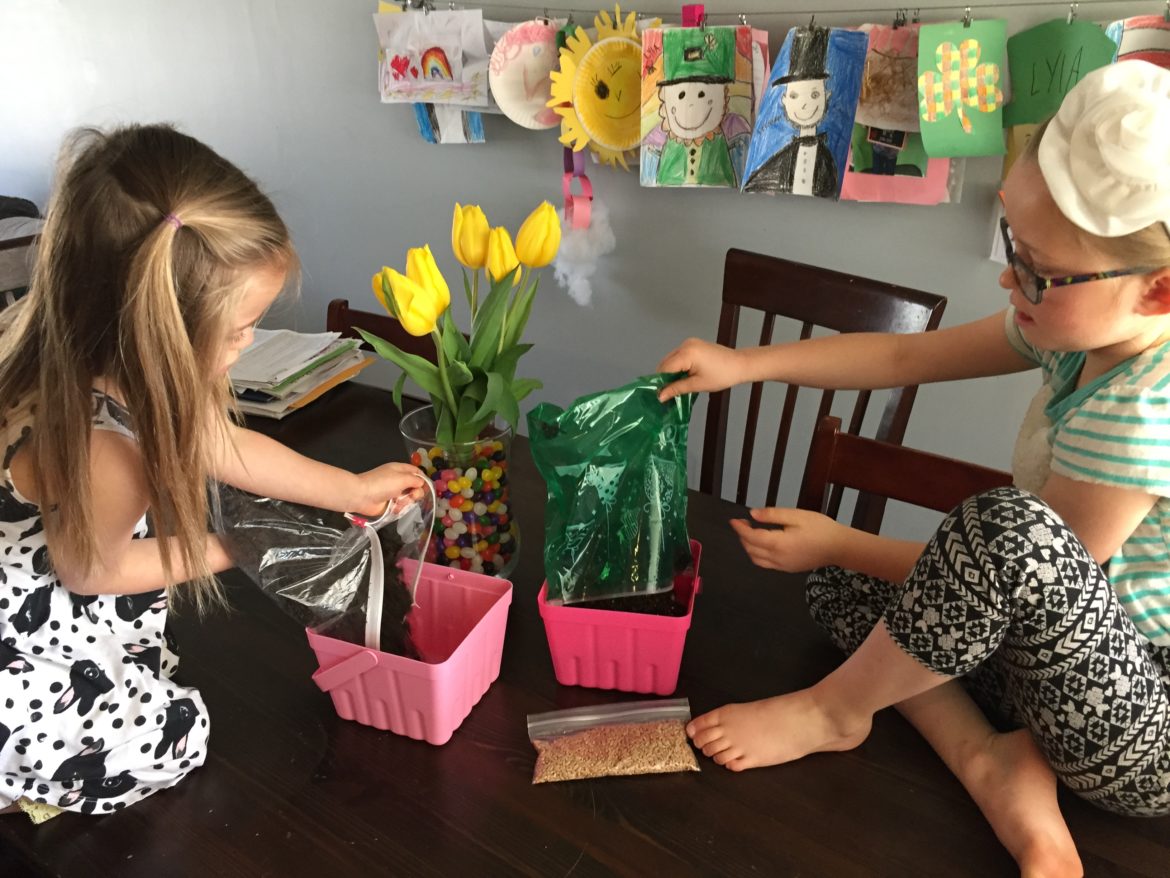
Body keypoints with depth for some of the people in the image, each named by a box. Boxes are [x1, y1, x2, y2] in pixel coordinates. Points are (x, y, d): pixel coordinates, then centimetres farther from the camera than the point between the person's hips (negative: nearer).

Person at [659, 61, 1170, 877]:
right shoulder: (1082, 329, -6)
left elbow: (1019, 557, -20)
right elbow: (904, 356, 1)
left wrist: (838, 542, -13)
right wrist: (742, 365, -2)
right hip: (1074, 660, 8)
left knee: (1007, 524, -37)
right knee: (843, 577, 2)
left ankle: (830, 711, -12)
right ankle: (990, 762, -10)